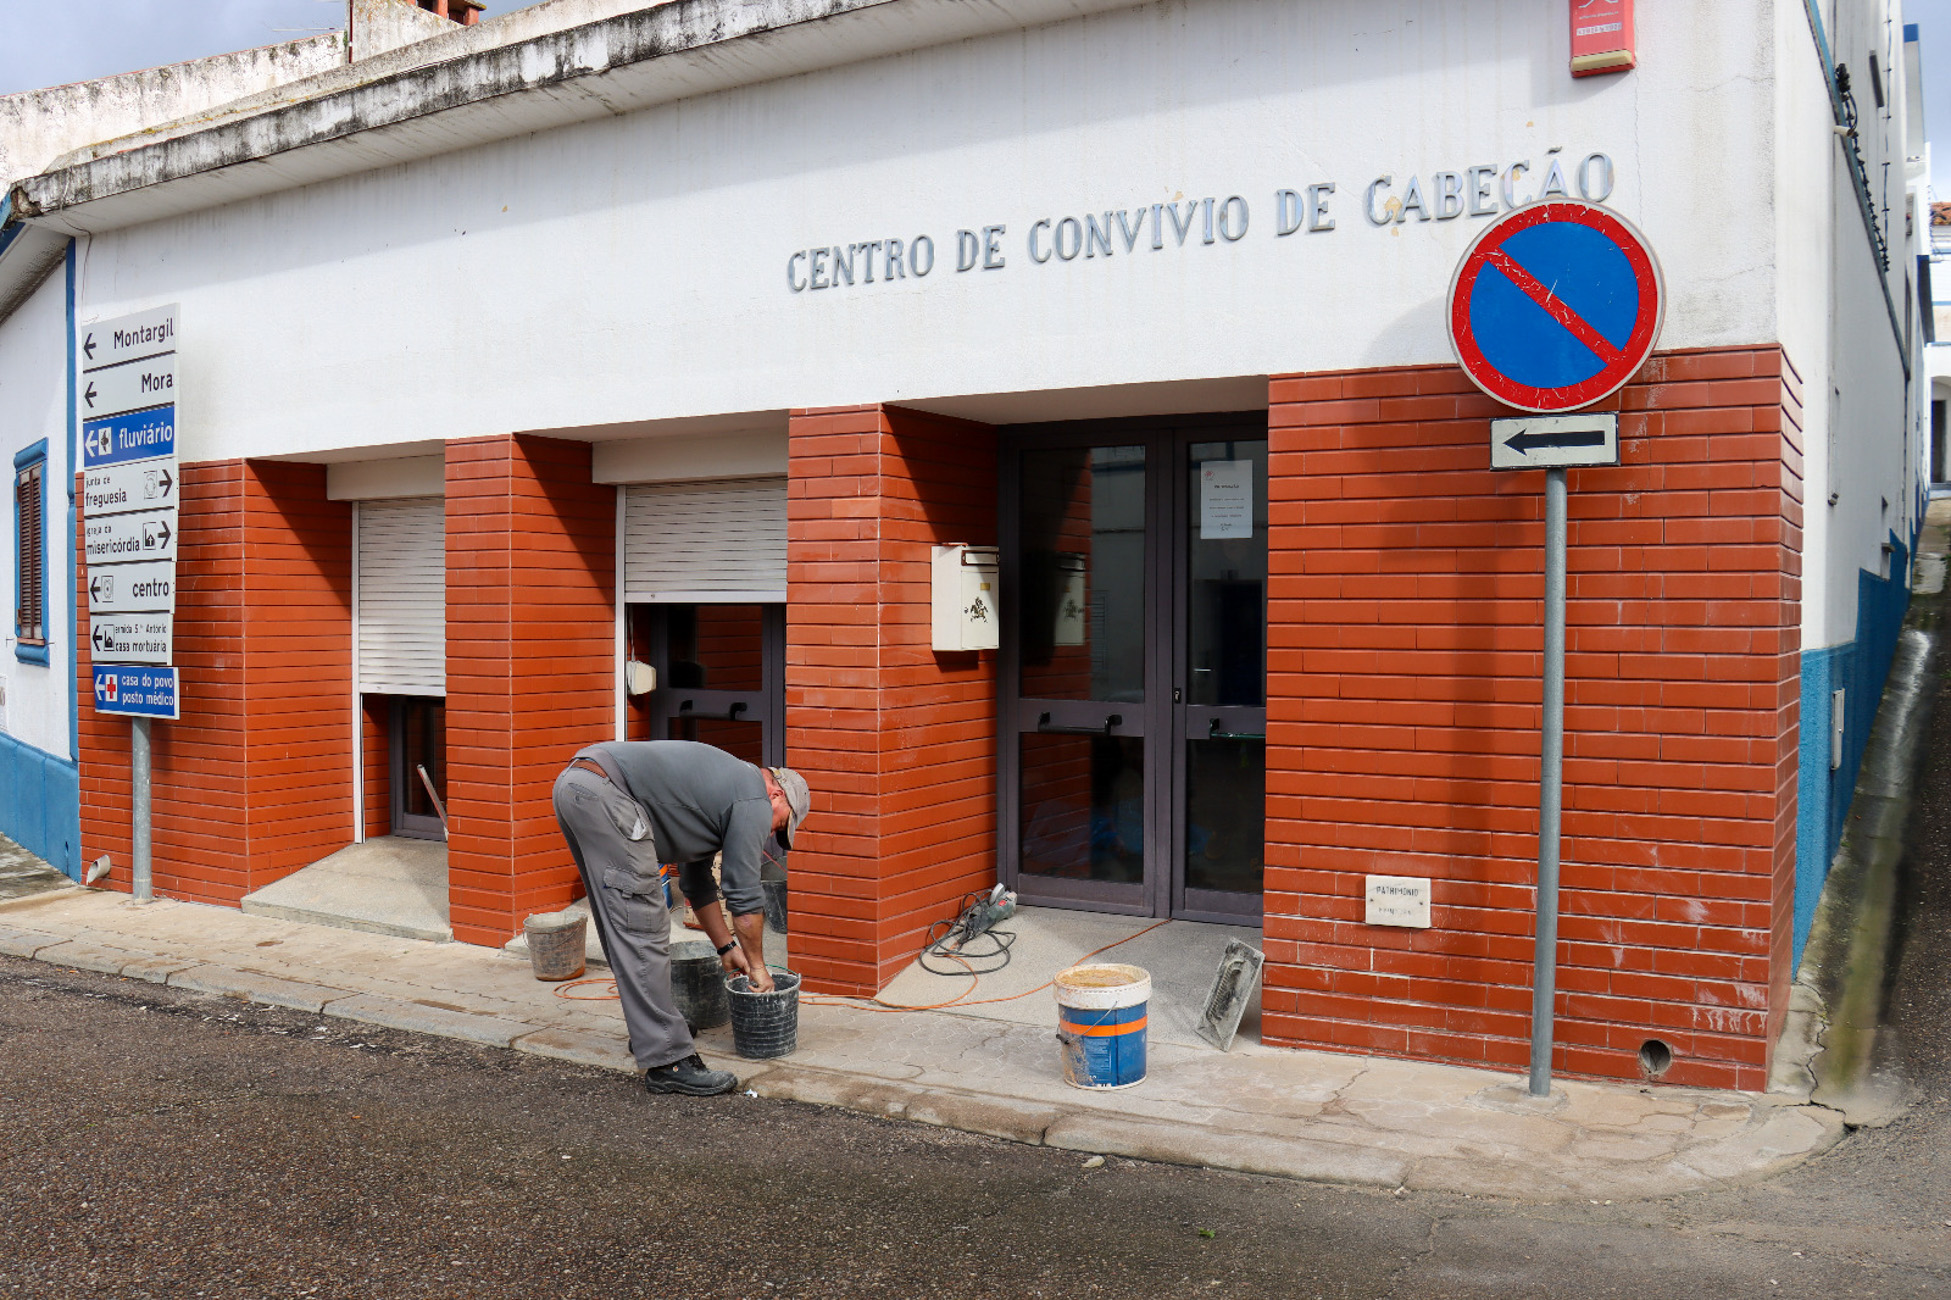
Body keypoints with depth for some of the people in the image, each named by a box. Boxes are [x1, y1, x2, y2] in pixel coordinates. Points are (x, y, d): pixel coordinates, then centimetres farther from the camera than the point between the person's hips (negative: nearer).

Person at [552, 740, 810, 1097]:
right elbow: (745, 896, 4)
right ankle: (667, 1061, -5)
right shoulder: (755, 800, 2)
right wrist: (757, 965, 17)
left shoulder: (720, 788, 29)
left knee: (621, 927, 20)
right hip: (604, 793, -11)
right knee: (642, 928, -7)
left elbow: (698, 882, 38)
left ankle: (648, 1031, 32)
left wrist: (726, 946, 42)